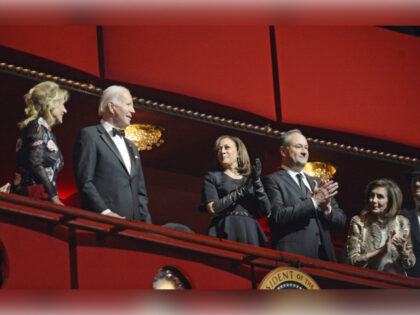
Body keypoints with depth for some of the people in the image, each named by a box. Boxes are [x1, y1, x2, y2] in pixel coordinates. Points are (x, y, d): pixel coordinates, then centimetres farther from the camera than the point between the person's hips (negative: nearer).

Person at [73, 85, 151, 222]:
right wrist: (104, 212, -17)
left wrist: (146, 225, 9)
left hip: (132, 223, 7)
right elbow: (84, 182, -7)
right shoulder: (89, 135, 3)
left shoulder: (131, 147, 26)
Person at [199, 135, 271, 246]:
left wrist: (257, 182, 1)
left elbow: (266, 213, 8)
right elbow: (212, 208, -3)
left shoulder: (251, 180, 19)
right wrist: (239, 192, -4)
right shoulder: (212, 177, 13)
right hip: (225, 234, -2)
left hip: (251, 234, 2)